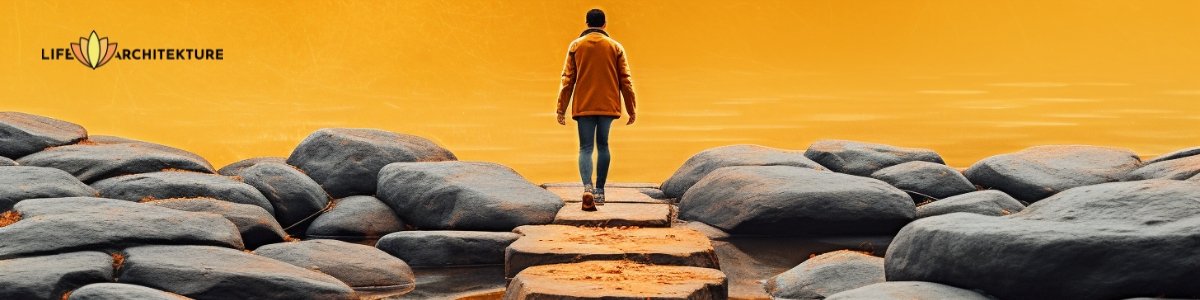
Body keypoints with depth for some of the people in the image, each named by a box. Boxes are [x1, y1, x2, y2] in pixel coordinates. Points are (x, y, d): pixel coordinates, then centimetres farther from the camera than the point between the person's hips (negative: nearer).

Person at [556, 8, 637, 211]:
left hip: (583, 106, -1)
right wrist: (632, 109, 9)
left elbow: (567, 79, 0)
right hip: (608, 105, 1)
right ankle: (599, 191, 18)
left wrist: (561, 109, 2)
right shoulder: (615, 47, 5)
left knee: (585, 148, 0)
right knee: (603, 146, 16)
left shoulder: (575, 46, 4)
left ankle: (587, 188, -23)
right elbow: (625, 81, 4)